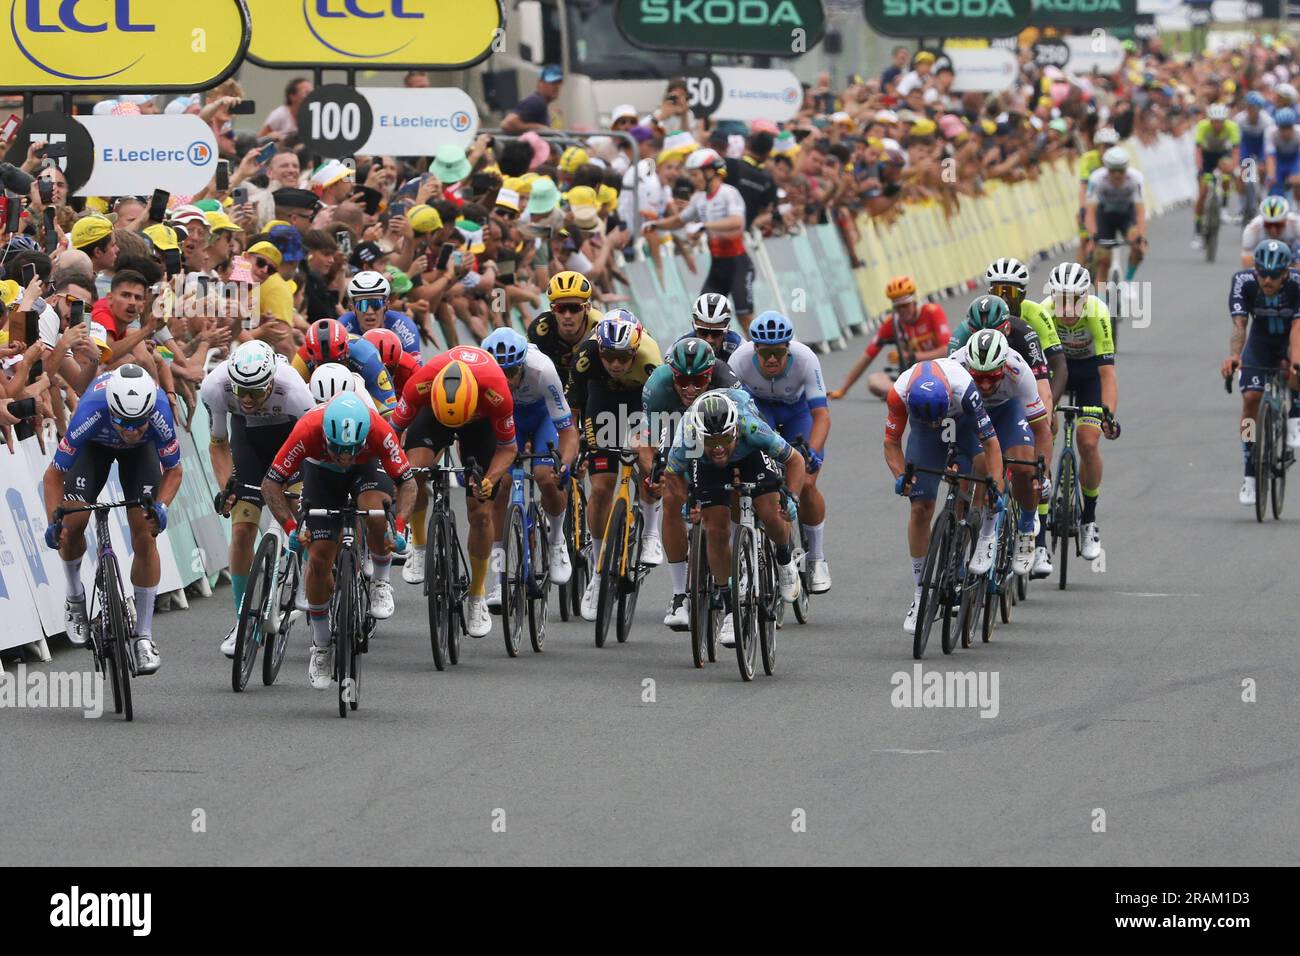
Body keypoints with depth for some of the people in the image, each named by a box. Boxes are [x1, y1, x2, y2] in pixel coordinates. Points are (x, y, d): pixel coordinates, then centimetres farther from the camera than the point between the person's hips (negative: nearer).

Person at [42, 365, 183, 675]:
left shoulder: (160, 413, -40)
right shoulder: (91, 414, -42)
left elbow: (173, 470, -20)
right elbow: (54, 474, -29)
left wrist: (160, 506, -39)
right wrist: (53, 522, -42)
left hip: (141, 451, 0)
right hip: (96, 444, 0)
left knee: (144, 533, -12)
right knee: (73, 524, -17)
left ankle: (143, 635, -2)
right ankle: (75, 598, 13)